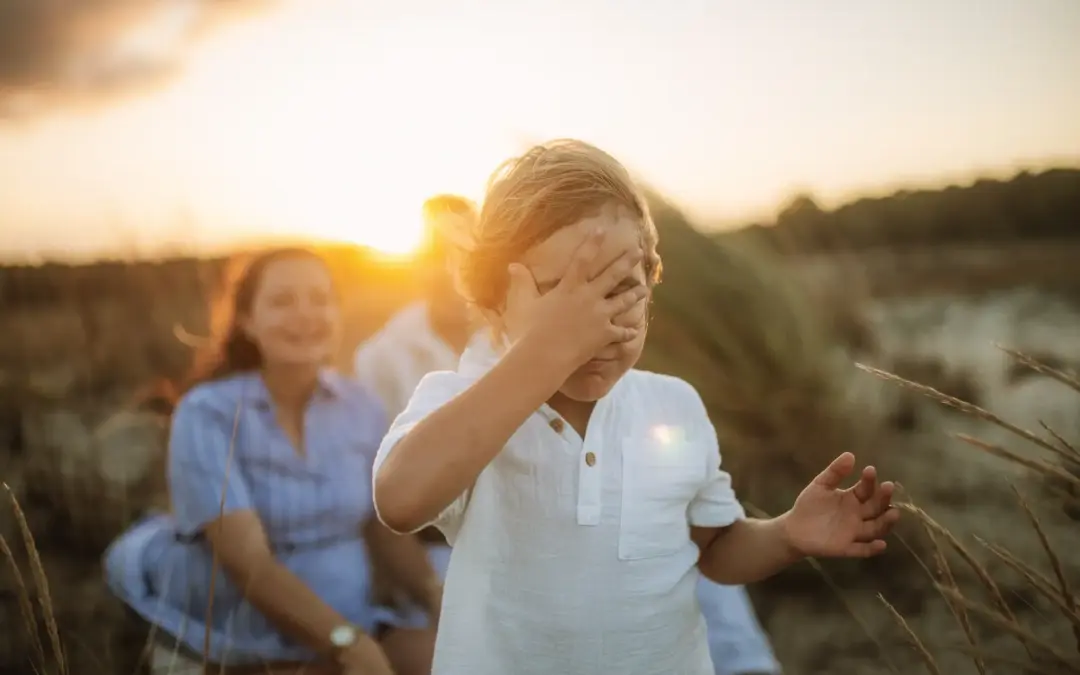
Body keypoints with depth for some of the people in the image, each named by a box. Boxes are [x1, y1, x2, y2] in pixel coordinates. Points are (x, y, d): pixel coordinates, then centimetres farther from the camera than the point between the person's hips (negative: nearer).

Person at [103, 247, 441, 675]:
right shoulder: (207, 415, -11)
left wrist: (436, 595, -13)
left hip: (352, 631, 4)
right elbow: (247, 562, -18)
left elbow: (387, 529, 7)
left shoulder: (362, 408, 2)